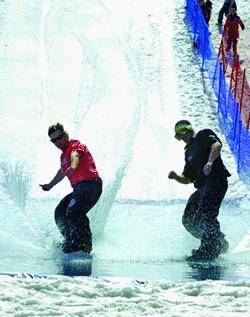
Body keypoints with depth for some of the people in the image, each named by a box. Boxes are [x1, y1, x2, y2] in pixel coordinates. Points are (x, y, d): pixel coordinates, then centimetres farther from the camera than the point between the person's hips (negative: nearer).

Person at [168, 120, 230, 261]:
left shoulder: (204, 135, 6)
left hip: (216, 181, -9)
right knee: (189, 220, 4)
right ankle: (219, 243, 12)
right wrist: (176, 177, 9)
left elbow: (217, 145, -16)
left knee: (205, 215, -19)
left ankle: (208, 251, -19)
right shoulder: (189, 151, 28)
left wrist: (210, 162, -29)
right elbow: (188, 179, 28)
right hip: (202, 187, 9)